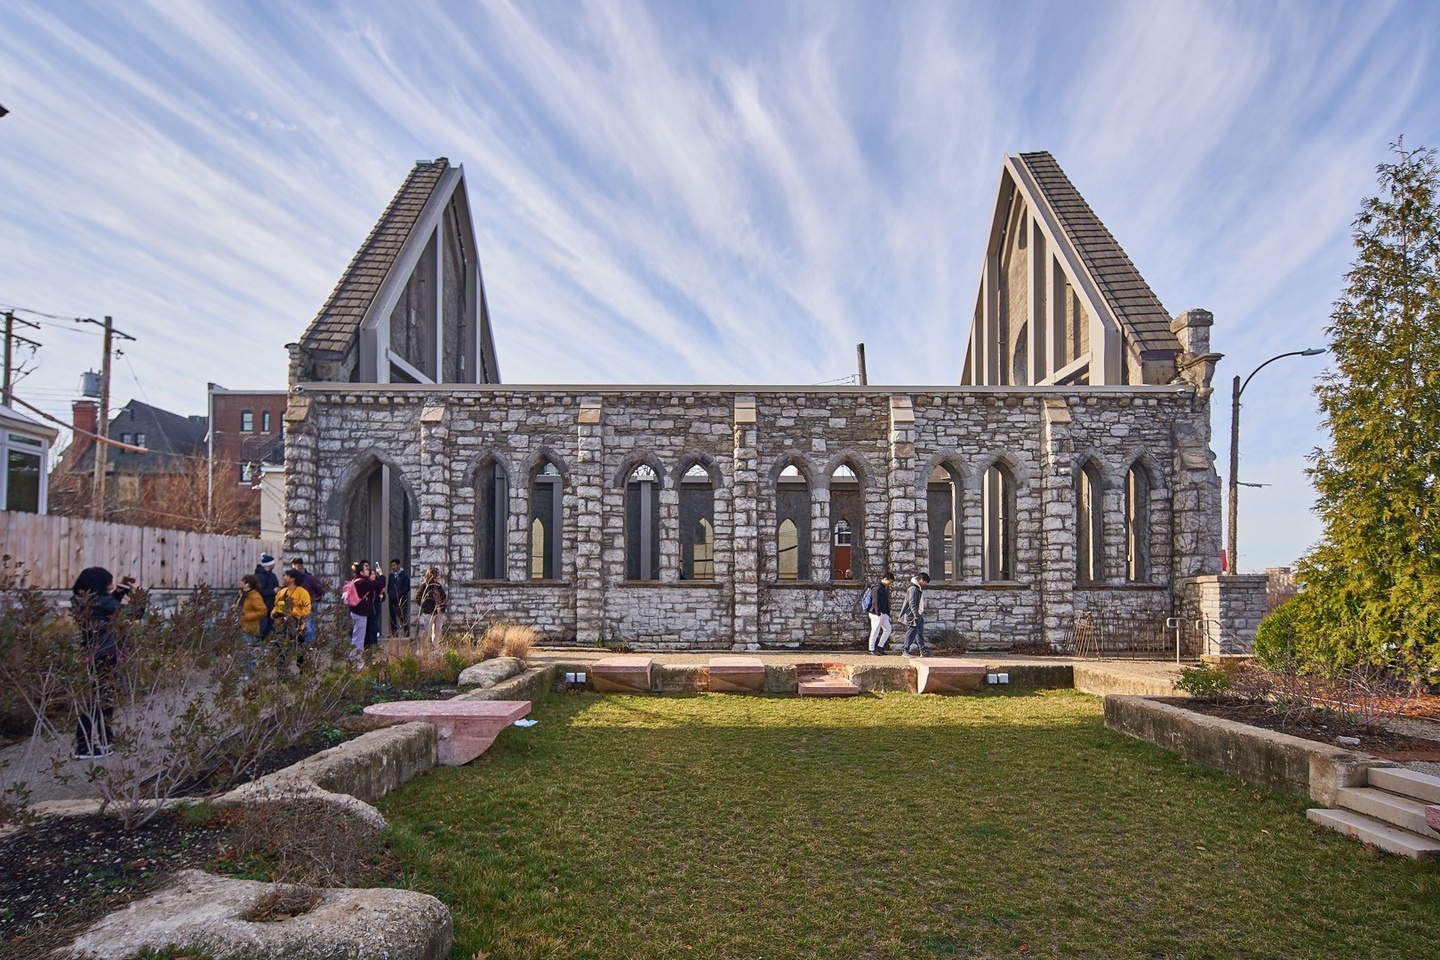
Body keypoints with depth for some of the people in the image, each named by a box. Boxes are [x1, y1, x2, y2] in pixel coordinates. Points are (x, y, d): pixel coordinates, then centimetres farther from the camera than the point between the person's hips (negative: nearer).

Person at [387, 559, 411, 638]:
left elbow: (407, 587, -6)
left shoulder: (404, 574, -3)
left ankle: (406, 632, 2)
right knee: (393, 616, 5)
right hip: (392, 599, 5)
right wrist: (388, 593, 6)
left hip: (401, 598, -5)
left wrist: (400, 594, -15)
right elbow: (389, 585, 22)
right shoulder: (391, 575, 13)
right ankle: (394, 633, 10)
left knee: (402, 616, -4)